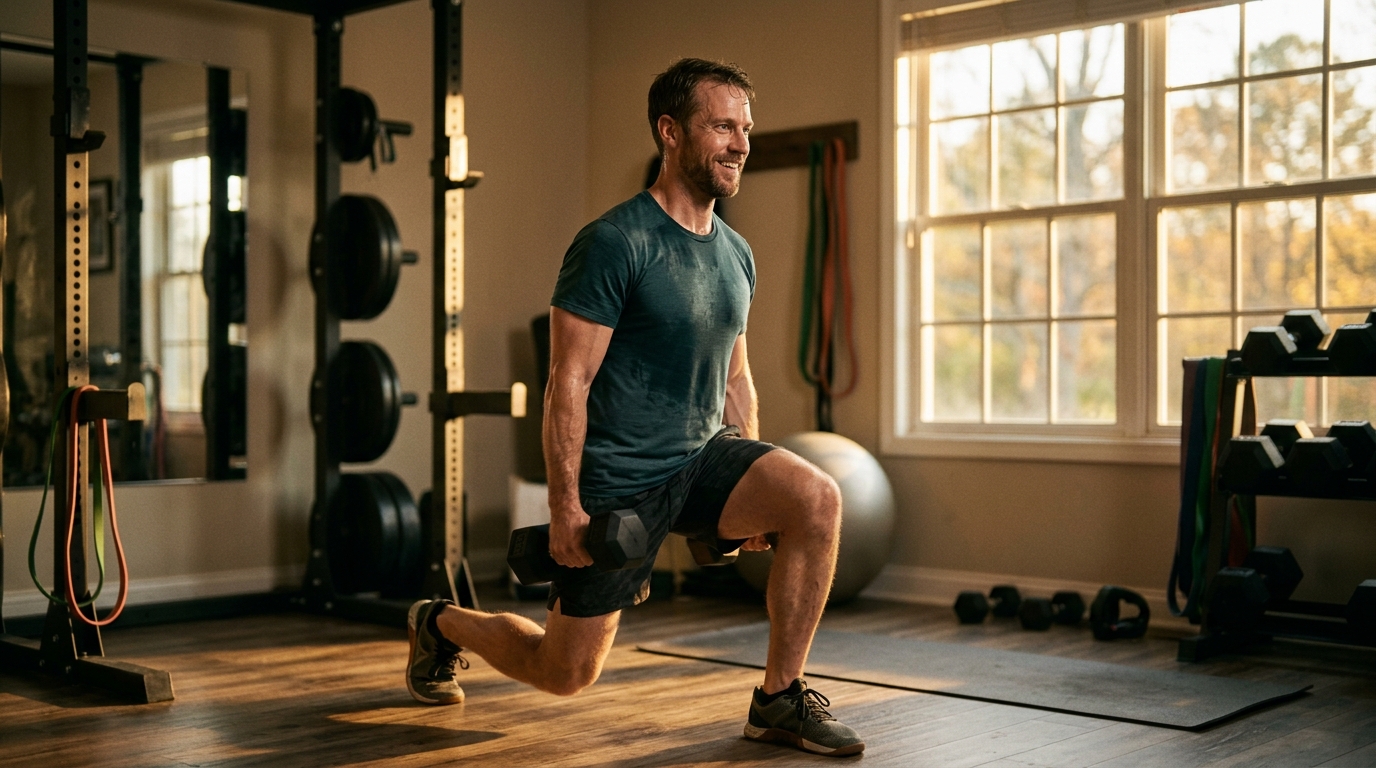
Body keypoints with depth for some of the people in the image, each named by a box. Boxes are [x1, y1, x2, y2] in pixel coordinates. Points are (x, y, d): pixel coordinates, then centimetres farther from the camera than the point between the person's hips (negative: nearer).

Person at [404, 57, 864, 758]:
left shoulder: (736, 254, 7)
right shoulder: (615, 243, -16)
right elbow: (568, 382, -17)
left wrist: (755, 489, 14)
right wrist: (564, 506, -20)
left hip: (702, 455, 6)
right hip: (616, 479, -6)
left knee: (816, 499, -22)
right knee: (565, 672, 4)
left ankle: (780, 701, -7)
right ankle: (441, 623, 36)